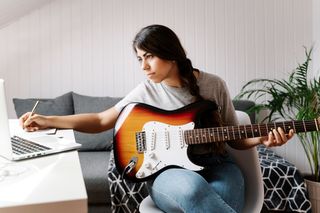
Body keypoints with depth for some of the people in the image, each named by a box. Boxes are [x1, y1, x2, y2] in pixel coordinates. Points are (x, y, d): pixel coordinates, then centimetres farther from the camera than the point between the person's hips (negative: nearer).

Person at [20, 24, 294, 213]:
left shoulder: (213, 85, 1)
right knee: (192, 188, -37)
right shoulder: (146, 91, 2)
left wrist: (263, 139, -11)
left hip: (215, 165, 1)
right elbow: (101, 120, 8)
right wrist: (47, 121, 0)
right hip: (168, 170, 0)